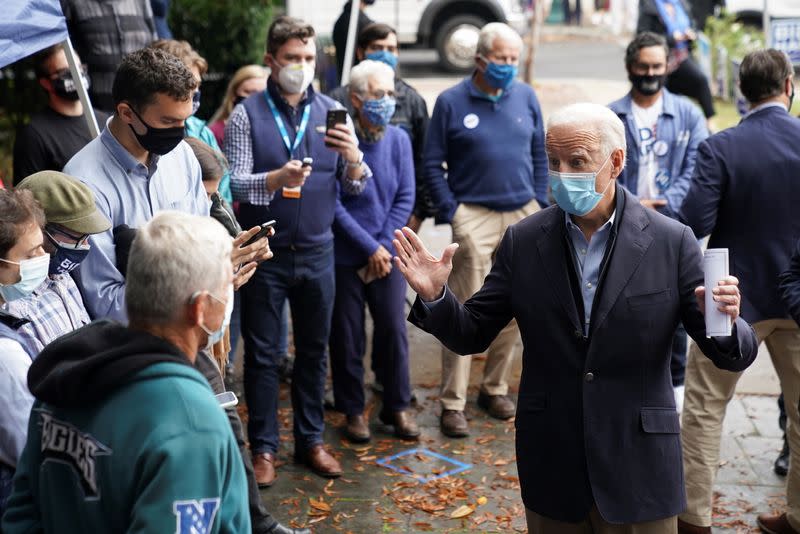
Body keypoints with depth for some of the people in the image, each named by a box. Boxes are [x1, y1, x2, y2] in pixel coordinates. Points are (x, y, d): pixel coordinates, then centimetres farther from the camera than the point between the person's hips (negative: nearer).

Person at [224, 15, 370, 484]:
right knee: (262, 353, 6)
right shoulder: (247, 115, -4)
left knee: (314, 349, 11)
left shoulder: (332, 112, 2)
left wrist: (351, 155, -21)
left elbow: (357, 186, 0)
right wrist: (277, 177, -30)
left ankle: (312, 440, 25)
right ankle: (264, 446, 18)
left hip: (317, 252, 2)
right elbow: (234, 183, -11)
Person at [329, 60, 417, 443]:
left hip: (389, 254, 3)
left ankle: (397, 406, 22)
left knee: (393, 330, 6)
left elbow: (405, 199, 2)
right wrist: (370, 248, -11)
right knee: (346, 336, 6)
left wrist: (384, 246, -6)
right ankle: (353, 409, 22)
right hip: (344, 257, -3)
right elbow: (334, 204, -12)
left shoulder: (399, 140, 1)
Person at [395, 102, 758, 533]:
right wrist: (436, 297, -16)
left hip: (638, 473, -1)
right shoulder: (523, 241, -2)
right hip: (551, 471, 2)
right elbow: (472, 335, 3)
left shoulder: (671, 242, -7)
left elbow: (731, 355, -5)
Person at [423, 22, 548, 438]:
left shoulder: (526, 97, 7)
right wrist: (451, 212, -7)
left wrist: (539, 206, 7)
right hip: (474, 216, -4)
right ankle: (452, 405, 1)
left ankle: (495, 388, 24)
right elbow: (432, 164, -1)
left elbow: (540, 155, 13)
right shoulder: (452, 102, -2)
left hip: (524, 216, 4)